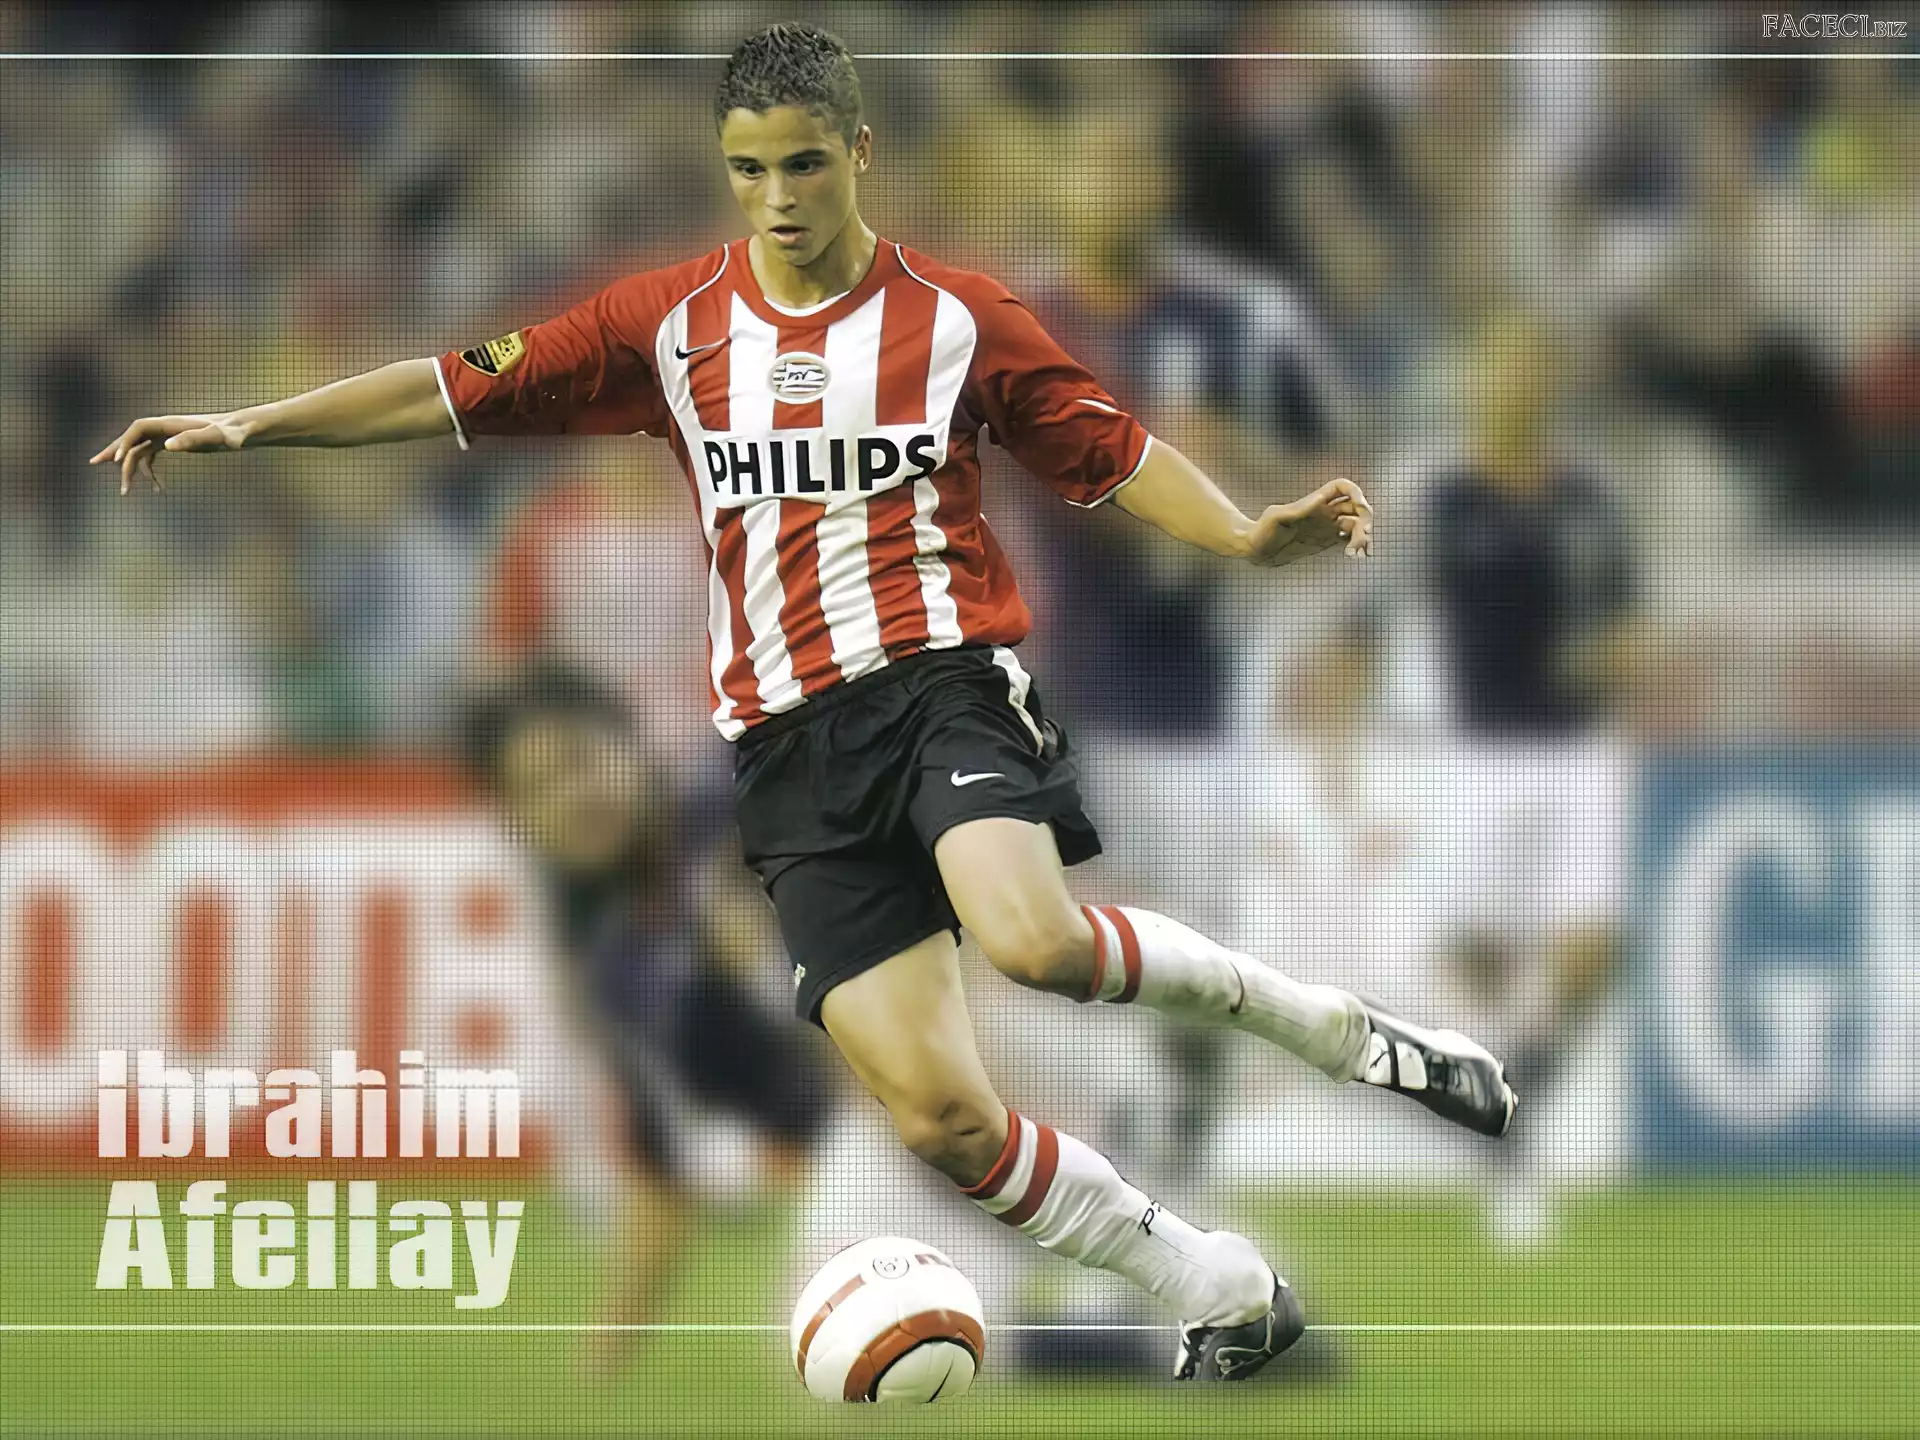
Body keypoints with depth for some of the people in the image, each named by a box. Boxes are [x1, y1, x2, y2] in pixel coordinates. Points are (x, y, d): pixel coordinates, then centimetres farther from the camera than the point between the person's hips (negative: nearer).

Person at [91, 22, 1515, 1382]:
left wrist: (1248, 536, -11)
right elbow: (463, 389, 9)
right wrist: (249, 424, 4)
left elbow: (1111, 450, 6)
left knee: (1029, 937, -35)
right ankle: (1225, 1295, 5)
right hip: (791, 746, 3)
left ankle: (1328, 1022, -12)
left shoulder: (956, 318, 3)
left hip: (943, 672, -3)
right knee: (940, 1114, -9)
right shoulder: (669, 324, 8)